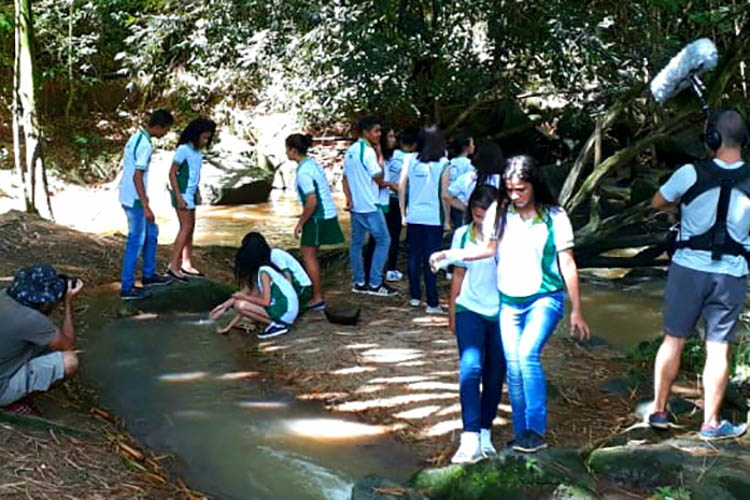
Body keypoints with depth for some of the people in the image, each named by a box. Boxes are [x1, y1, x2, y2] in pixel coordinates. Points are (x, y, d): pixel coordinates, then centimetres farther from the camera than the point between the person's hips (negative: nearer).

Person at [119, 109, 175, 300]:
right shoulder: (145, 145, -21)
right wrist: (146, 207, -23)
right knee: (136, 241, -2)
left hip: (129, 196, 10)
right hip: (134, 200, -10)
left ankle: (148, 275, 33)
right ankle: (127, 288, 4)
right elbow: (137, 177, -24)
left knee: (151, 233, 21)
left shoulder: (136, 137, 9)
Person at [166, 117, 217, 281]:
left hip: (191, 193, 9)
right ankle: (173, 266, -11)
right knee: (186, 227, -11)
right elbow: (172, 173, -16)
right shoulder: (183, 149, -15)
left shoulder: (197, 151, 9)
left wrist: (195, 193, 11)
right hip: (182, 193, -9)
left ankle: (186, 264, 17)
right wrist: (179, 197, -19)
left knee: (190, 228, 10)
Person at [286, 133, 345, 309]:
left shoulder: (303, 172, -20)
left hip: (318, 217, -9)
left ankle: (318, 298, 4)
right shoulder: (313, 163, 9)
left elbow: (311, 202, -23)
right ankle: (315, 292, 24)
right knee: (307, 252, 17)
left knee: (309, 255, 0)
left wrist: (300, 223, -12)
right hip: (327, 214, 9)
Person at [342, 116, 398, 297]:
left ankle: (359, 282, 14)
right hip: (370, 205, -9)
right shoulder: (368, 151, -15)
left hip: (355, 205, 9)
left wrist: (349, 199, 5)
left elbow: (345, 178, 12)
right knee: (383, 241, -3)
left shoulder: (350, 151, 13)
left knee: (356, 242, 10)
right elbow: (379, 180, -12)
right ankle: (375, 284, -5)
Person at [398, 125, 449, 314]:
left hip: (414, 216, 3)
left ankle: (415, 297, 21)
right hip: (434, 218, -3)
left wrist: (403, 213, 10)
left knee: (414, 256, 13)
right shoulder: (443, 164, -5)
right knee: (431, 260, 0)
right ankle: (432, 303, 3)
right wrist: (447, 218, 4)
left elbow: (401, 187, 1)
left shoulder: (411, 160, 2)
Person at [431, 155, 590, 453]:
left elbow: (567, 264, -3)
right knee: (513, 367, 2)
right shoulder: (499, 213, 2)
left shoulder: (554, 217, -5)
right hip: (509, 300, 4)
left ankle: (537, 431, -16)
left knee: (527, 354, -24)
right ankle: (521, 434, 15)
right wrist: (450, 256, -6)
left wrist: (576, 311, -1)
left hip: (545, 298, -4)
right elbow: (490, 249, 8)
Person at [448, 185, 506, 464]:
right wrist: (452, 312, 13)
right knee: (470, 367, -18)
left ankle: (485, 433, 24)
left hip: (501, 312, 0)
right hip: (469, 309, 0)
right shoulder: (463, 236, 1)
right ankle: (470, 439, -23)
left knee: (495, 375, 6)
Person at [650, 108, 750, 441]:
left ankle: (659, 411, 21)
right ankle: (711, 423, 14)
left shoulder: (692, 174, -11)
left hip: (689, 269, -1)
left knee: (673, 340, 11)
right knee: (719, 348, 7)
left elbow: (658, 203, 5)